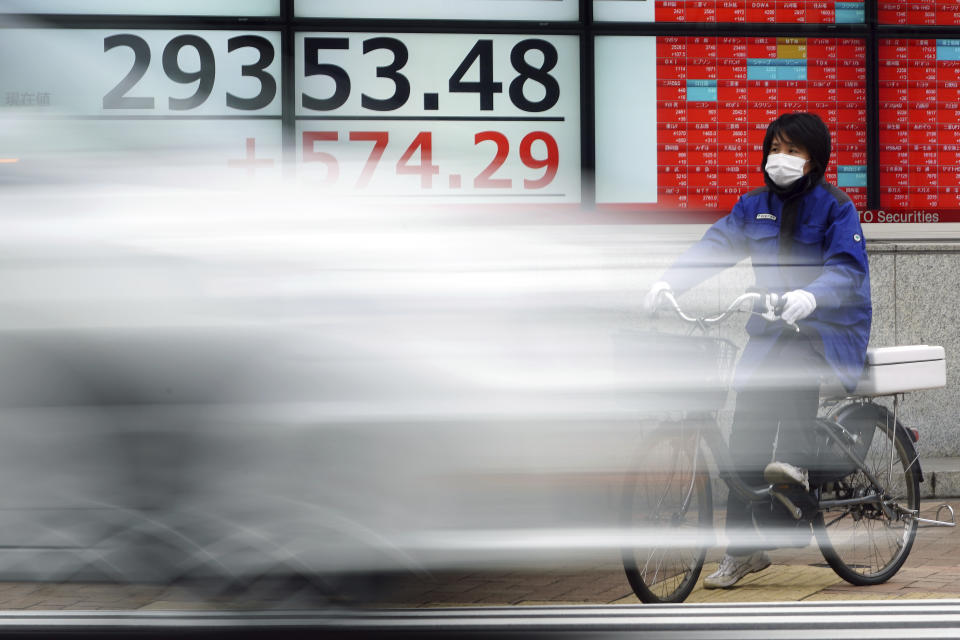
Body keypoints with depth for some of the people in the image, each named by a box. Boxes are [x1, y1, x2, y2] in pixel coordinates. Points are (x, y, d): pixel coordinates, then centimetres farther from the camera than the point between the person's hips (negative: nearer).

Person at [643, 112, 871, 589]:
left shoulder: (835, 208, -5)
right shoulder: (754, 207, 10)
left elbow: (847, 268, -18)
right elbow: (713, 246, -1)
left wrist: (810, 295, -38)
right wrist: (667, 282, -19)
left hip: (829, 328, -4)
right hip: (771, 330, 4)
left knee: (796, 359, -39)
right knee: (747, 432, -5)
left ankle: (796, 462, -43)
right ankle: (743, 550, 0)